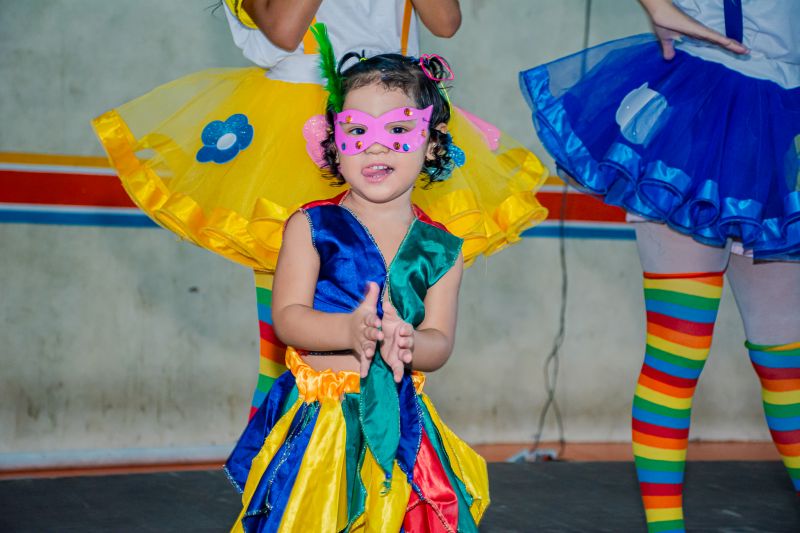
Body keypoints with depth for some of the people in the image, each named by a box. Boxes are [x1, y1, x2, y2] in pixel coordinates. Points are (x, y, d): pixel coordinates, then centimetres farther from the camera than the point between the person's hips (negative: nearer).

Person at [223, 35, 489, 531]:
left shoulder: (441, 249, 2)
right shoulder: (312, 226, -3)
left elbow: (439, 341, -3)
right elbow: (287, 317, -12)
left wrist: (407, 345, -27)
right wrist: (350, 330, -30)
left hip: (399, 422, 2)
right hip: (317, 422, -2)